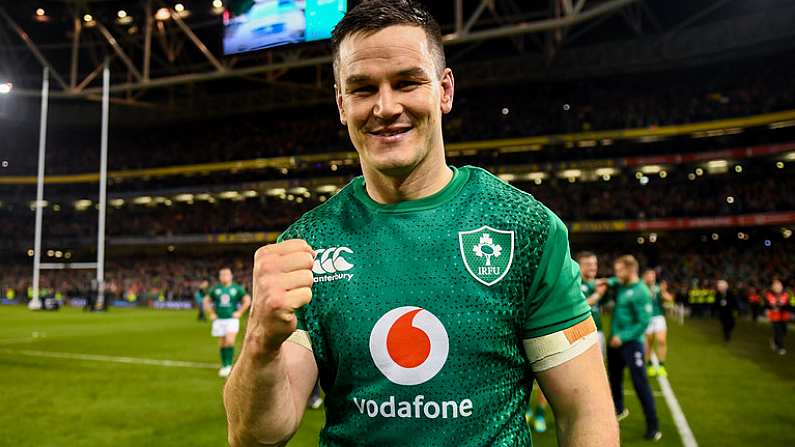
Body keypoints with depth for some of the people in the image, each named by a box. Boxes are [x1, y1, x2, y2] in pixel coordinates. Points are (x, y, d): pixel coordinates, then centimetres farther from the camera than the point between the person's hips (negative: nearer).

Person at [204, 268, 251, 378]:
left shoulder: (237, 288, -1)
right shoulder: (215, 289, 5)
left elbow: (247, 300, 5)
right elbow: (206, 301, 16)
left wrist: (239, 312, -3)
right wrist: (211, 314, 7)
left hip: (232, 319, -2)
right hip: (219, 320, 2)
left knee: (230, 341, -17)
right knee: (222, 344, 6)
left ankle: (229, 365, -7)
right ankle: (224, 366, 19)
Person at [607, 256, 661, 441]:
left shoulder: (641, 292, -18)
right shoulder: (620, 285, 3)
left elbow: (643, 323, -20)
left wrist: (623, 337, -21)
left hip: (631, 344, -8)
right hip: (614, 341, 8)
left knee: (640, 383, -6)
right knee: (614, 378, 20)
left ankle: (653, 426, 3)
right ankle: (619, 409, 42)